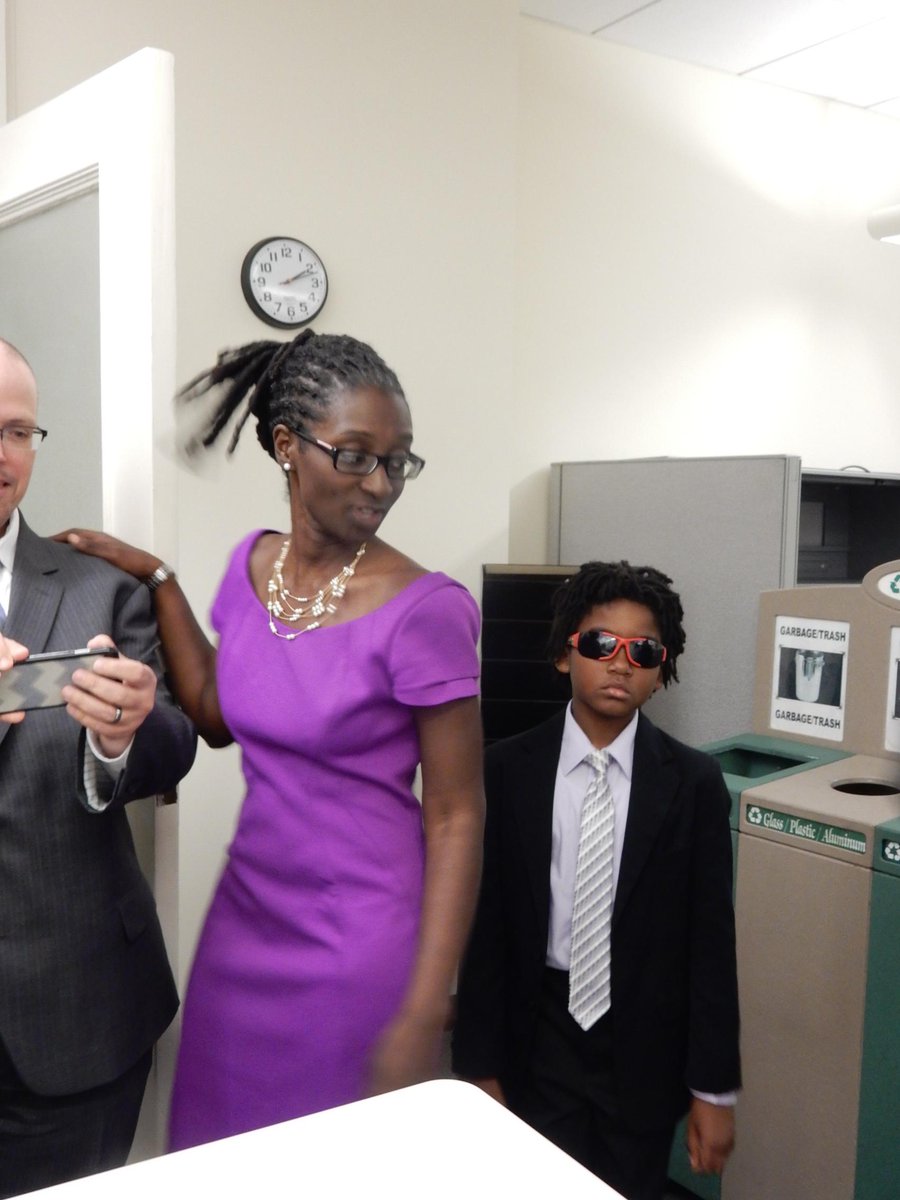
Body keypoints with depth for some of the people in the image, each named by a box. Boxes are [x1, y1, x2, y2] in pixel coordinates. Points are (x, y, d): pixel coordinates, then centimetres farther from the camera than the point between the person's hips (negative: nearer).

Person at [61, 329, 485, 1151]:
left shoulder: (424, 609, -19)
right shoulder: (253, 564, 0)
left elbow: (455, 816, -15)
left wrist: (424, 1015, -17)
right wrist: (158, 583, 6)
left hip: (361, 939, -6)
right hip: (247, 916, 6)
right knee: (223, 1152, 21)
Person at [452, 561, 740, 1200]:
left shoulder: (694, 782, -7)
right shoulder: (508, 769, -7)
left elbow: (710, 939, -4)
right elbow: (486, 923, -4)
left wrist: (715, 1088, -2)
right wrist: (480, 1065, -2)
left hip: (646, 1048, 0)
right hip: (539, 1037, 0)